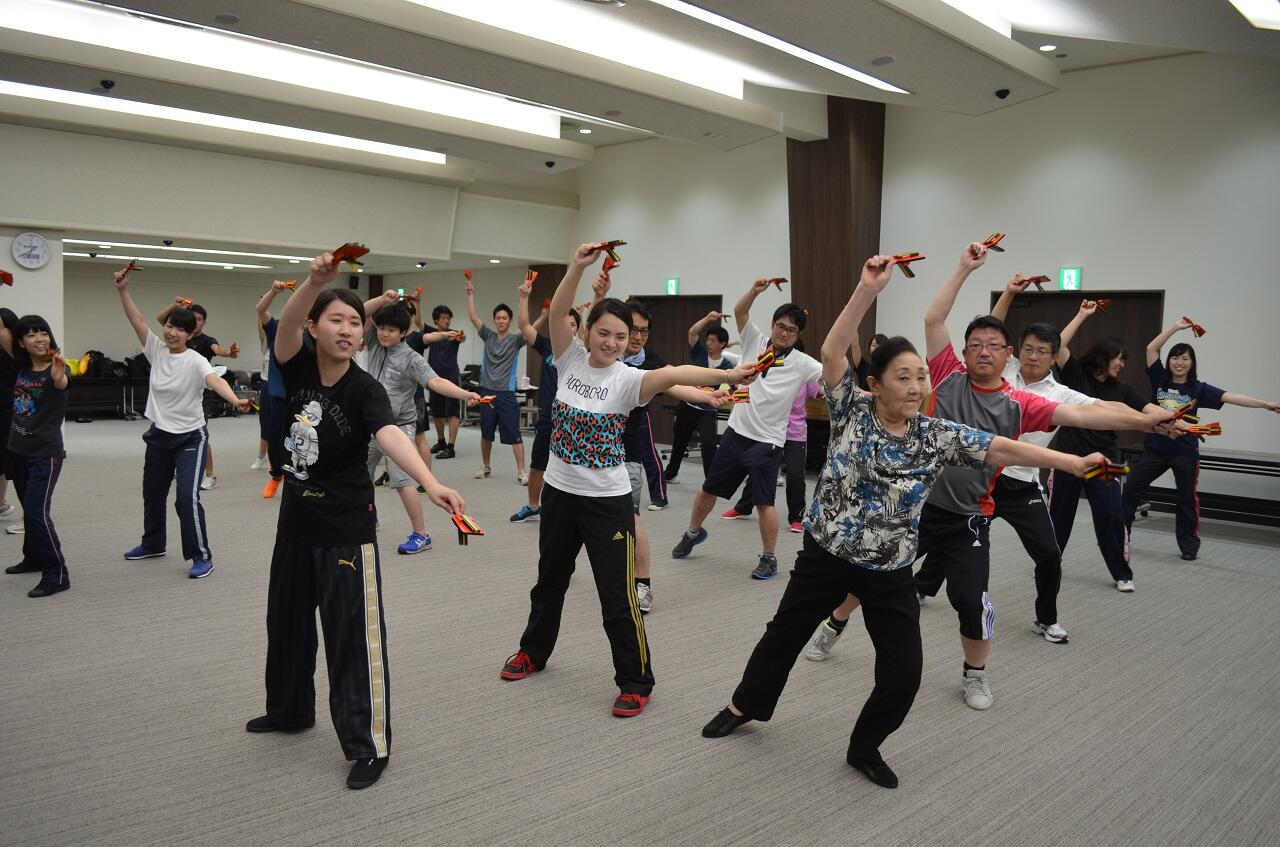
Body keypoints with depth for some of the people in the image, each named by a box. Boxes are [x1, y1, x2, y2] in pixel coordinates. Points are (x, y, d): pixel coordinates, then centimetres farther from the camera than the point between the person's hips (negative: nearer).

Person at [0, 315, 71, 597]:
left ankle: (57, 575, -8)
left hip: (46, 454, -7)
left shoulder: (56, 370, -17)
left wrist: (58, 377, -62)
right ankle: (34, 558, 37)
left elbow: (62, 383, -40)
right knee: (30, 509, 20)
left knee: (37, 511, -14)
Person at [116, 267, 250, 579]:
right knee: (152, 492, 21)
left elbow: (215, 380, -37)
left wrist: (235, 400, -56)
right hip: (159, 434, 7)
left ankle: (202, 555, -2)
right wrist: (123, 290, -14)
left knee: (187, 498, -15)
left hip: (190, 437, -7)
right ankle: (153, 544, 41)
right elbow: (137, 320, -3)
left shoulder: (195, 361, -19)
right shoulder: (156, 349, -1)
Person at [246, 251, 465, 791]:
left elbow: (391, 436, -35)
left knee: (353, 633, -3)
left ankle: (369, 745, 9)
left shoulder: (365, 390, -17)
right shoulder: (297, 367, -5)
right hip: (296, 518, 5)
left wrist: (430, 483, -53)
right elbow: (287, 323, -26)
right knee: (287, 619, 21)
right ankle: (290, 710, 45)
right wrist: (316, 280, -44)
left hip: (347, 526, -5)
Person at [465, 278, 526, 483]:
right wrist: (470, 294, -2)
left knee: (514, 434, -4)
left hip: (506, 393, -4)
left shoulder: (515, 339, -3)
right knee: (486, 433, 14)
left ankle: (521, 472, -2)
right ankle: (485, 467, 28)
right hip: (487, 391, 4)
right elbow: (473, 317, 5)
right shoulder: (488, 336, 8)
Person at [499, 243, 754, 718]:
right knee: (550, 579, 22)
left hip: (607, 499, -4)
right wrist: (578, 266, -29)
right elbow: (556, 314, -18)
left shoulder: (627, 380, -15)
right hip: (559, 491, 4)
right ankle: (534, 651, 44)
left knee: (617, 596, 0)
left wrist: (726, 374, -48)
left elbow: (671, 375, -32)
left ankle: (636, 683, 17)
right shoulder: (570, 361, -4)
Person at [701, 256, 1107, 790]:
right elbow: (832, 352, -22)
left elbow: (1003, 450, -10)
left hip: (890, 572, 2)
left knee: (904, 671, 1)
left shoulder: (939, 437, -6)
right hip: (825, 556, -1)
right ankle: (743, 706, 39)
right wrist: (867, 289, -30)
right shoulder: (851, 411, -11)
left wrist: (1075, 463, -16)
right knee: (785, 635, 13)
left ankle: (865, 748, 26)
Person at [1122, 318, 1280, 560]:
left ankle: (1189, 544, 22)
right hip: (1155, 448, 1)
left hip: (1185, 453, -1)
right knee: (1131, 488, 3)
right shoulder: (1160, 380, 0)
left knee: (1187, 499, 8)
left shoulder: (1198, 388, -3)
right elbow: (1151, 349, -6)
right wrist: (1176, 327, -10)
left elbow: (1232, 397, -10)